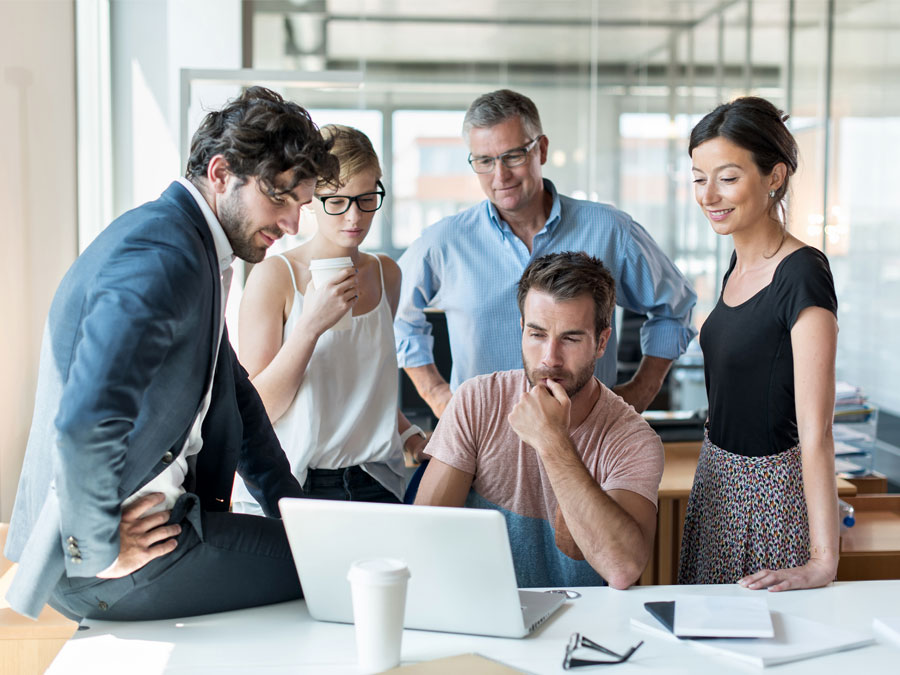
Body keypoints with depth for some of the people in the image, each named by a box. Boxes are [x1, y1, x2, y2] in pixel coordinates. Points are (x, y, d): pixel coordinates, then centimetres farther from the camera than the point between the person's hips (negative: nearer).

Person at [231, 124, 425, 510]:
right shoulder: (275, 276, -7)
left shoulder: (387, 274, 10)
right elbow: (254, 412, -11)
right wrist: (310, 325, -19)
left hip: (375, 486, 4)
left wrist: (407, 433, 14)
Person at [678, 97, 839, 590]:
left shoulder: (802, 276, -21)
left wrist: (823, 562, -26)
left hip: (771, 491, -8)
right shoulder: (740, 265, 5)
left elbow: (816, 434, -25)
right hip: (718, 478, 8)